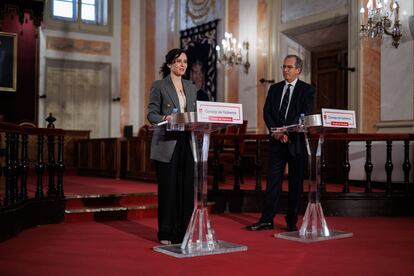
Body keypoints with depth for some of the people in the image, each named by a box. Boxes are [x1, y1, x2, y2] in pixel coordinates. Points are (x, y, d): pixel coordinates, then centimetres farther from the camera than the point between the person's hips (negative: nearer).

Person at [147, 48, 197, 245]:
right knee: (168, 188, -1)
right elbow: (151, 114, -4)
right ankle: (166, 233, 9)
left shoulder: (191, 87, 17)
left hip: (187, 142, 5)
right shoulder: (159, 86, 1)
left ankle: (183, 230, 14)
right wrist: (164, 118, -24)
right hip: (167, 143, -5)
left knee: (187, 187, 3)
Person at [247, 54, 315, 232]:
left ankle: (292, 221, 11)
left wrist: (287, 133, -18)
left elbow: (305, 115, -10)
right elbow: (267, 113, 6)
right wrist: (277, 132, -9)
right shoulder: (274, 89, 14)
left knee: (296, 183, 3)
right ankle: (267, 220, 4)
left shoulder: (307, 90, 2)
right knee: (273, 180, 1)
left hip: (296, 142, -3)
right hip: (276, 140, 3)